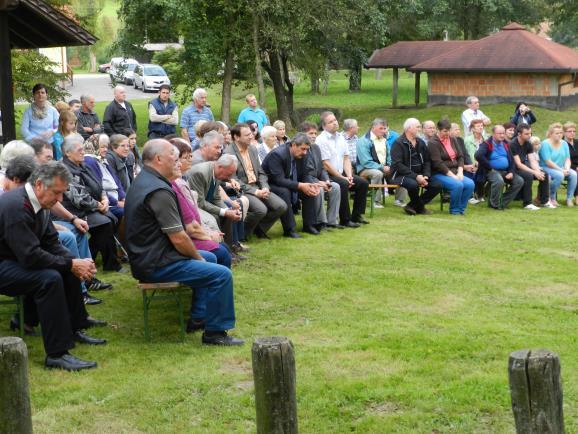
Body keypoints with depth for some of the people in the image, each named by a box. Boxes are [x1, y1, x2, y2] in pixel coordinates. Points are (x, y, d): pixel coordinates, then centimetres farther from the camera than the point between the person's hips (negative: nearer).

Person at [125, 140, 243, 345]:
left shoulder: (143, 181, 12)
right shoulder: (158, 191, -22)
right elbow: (178, 237, -22)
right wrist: (198, 257, -4)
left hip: (145, 256, 11)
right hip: (156, 265, -11)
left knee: (209, 258, 26)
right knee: (222, 274, -15)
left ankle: (198, 318, 28)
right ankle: (214, 332, -4)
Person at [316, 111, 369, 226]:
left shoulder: (340, 137, 13)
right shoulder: (321, 140, -12)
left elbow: (346, 159, 12)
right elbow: (326, 164, -17)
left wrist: (349, 176, -5)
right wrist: (343, 178, -16)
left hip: (341, 173, 8)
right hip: (327, 175, -8)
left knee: (363, 183, -4)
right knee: (343, 185, -32)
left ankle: (356, 216, 4)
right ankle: (345, 220, -23)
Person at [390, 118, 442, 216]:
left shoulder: (421, 143, 14)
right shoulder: (398, 143, -9)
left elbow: (427, 161, 14)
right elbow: (398, 165, -18)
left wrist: (426, 176, -7)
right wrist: (416, 176, -24)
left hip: (419, 175, 7)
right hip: (400, 175, -7)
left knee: (437, 185, -14)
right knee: (413, 184, -37)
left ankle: (412, 206, -3)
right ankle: (420, 208, -7)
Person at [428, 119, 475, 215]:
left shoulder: (452, 140, 14)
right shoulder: (433, 143, -7)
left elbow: (460, 156, 12)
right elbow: (438, 164, -15)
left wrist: (460, 172, -4)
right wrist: (452, 175, -18)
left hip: (455, 172, 6)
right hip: (439, 174, -6)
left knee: (470, 184, -19)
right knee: (458, 185, -31)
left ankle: (461, 208, -2)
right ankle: (454, 210, -9)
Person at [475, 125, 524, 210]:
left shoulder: (505, 144, 16)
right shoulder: (487, 144, -6)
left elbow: (511, 159, 16)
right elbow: (478, 155, -24)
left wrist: (511, 172, -2)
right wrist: (489, 167, -17)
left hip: (505, 171, 7)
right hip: (492, 171, -7)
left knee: (519, 181, -9)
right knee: (499, 181, -37)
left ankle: (502, 203, -4)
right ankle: (495, 205, -13)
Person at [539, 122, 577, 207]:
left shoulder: (564, 144, 7)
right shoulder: (545, 144, -13)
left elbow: (567, 159, 6)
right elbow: (548, 162, -18)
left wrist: (567, 169, -16)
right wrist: (561, 170, -21)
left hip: (561, 169, 6)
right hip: (546, 168, -6)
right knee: (560, 175, -34)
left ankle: (569, 198, -8)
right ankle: (552, 197, -12)